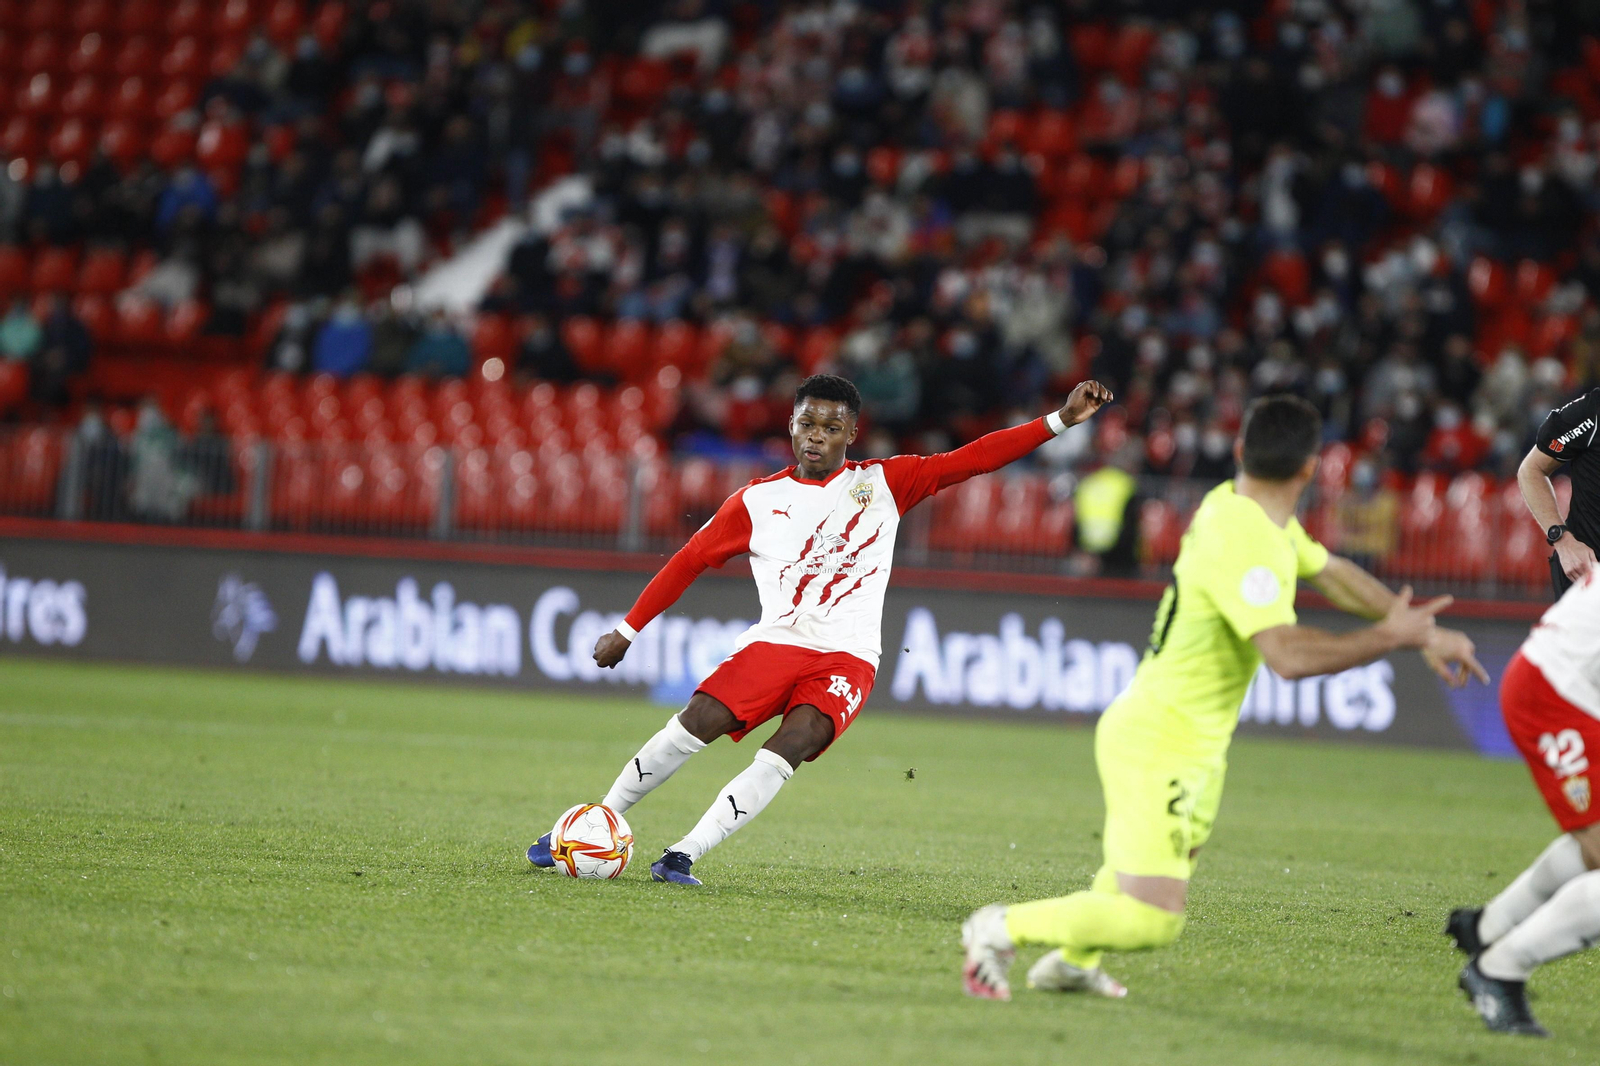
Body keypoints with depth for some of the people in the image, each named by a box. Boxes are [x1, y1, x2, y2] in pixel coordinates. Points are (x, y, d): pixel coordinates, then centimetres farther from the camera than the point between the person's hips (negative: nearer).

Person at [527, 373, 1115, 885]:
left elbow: (969, 459, 4)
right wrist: (627, 631, 12)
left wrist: (1060, 420, -3)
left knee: (796, 740, -28)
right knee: (698, 721, -21)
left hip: (847, 656, -1)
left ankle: (685, 853, -30)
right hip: (774, 643, 1)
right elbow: (690, 561, 13)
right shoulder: (757, 500, 8)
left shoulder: (883, 482, 8)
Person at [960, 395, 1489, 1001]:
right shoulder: (1243, 542, -27)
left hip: (1196, 744, 11)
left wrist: (1415, 627, 11)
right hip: (1155, 749, -11)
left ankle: (1072, 963, 48)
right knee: (1152, 921, -17)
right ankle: (1005, 929, -2)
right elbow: (1288, 654, -37)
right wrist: (1389, 637, -25)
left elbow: (1331, 574, 18)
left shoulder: (1245, 510, 3)